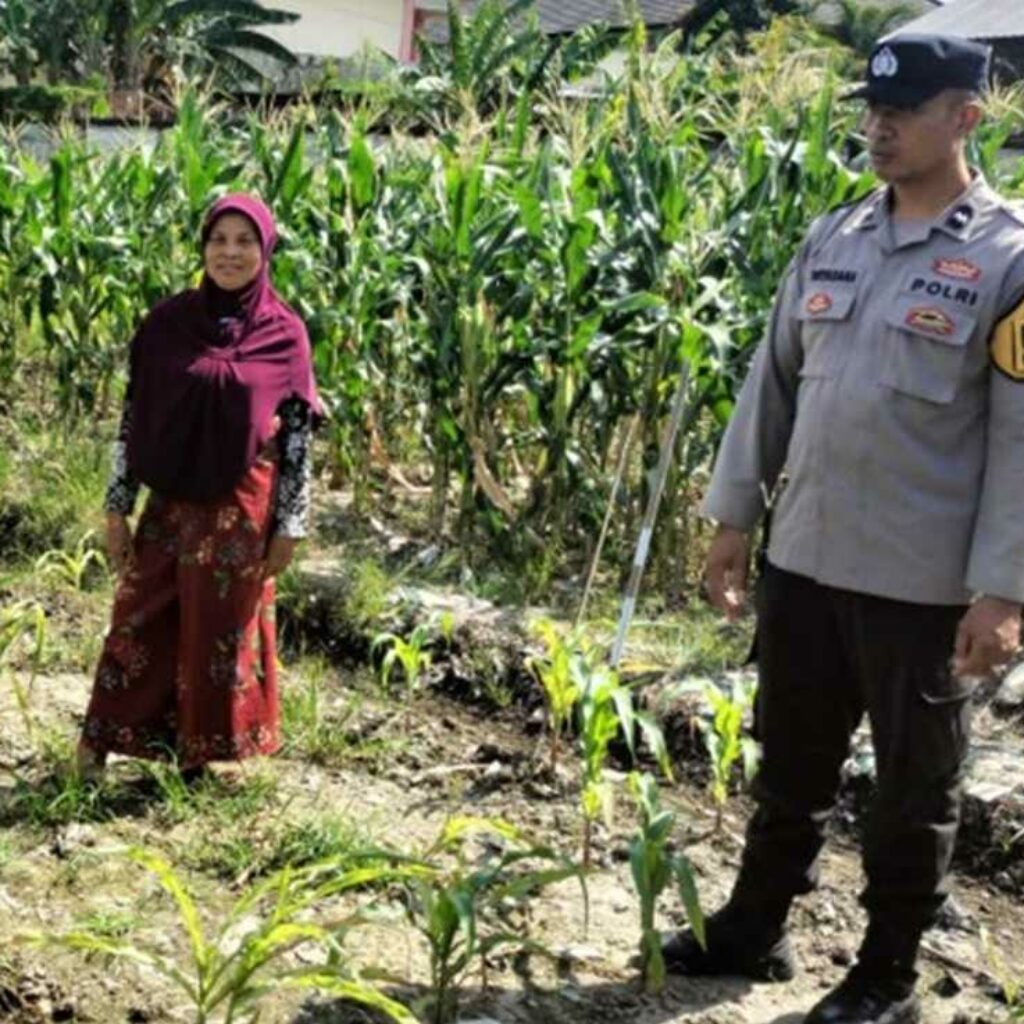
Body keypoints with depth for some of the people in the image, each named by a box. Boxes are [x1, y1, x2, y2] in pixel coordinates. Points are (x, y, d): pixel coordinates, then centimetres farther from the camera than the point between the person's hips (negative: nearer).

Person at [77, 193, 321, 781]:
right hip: (171, 504, 1)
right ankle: (100, 739, 22)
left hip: (241, 511, -1)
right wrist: (118, 506, 1)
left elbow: (299, 435, -1)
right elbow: (134, 417, 2)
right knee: (140, 620, 7)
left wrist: (290, 524, -3)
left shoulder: (286, 334, -3)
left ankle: (204, 750, 25)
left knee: (222, 630, 9)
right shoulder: (167, 323, -1)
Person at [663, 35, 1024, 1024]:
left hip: (921, 581, -5)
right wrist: (734, 515, 11)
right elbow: (773, 381, 12)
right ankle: (751, 930, 36)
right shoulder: (831, 241, 7)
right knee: (790, 764, 18)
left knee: (912, 788, 11)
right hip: (804, 559, 5)